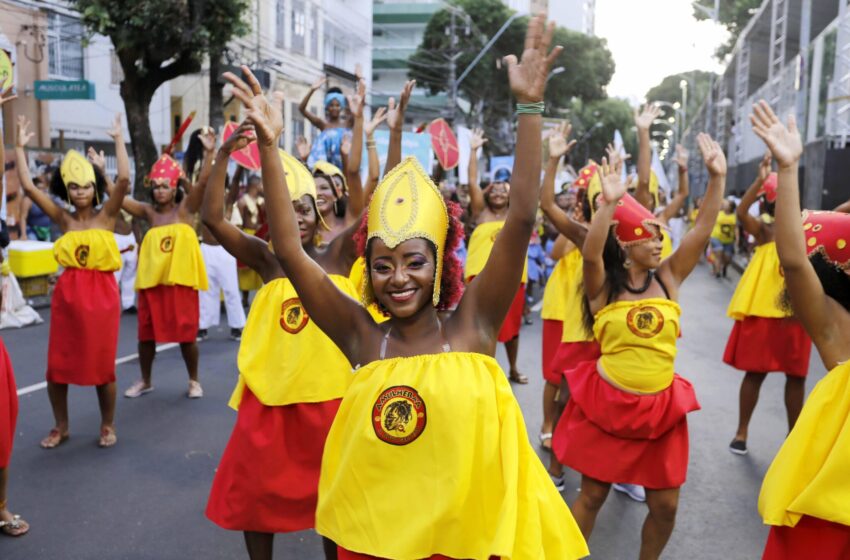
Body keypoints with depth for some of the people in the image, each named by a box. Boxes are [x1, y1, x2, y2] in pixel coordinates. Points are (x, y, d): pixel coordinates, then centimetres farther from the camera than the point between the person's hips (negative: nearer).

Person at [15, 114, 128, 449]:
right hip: (67, 295, 3)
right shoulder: (63, 218, 6)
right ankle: (60, 426, 27)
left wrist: (118, 139, -11)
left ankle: (108, 425, 23)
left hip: (102, 294, -3)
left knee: (102, 364, 4)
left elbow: (124, 179, -15)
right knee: (57, 365, 7)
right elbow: (27, 186, 1)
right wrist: (20, 146, 3)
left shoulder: (106, 215, 0)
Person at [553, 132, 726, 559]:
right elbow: (590, 253, -28)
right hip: (606, 402, -3)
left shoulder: (667, 278, 2)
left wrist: (717, 177, -13)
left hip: (660, 406, 3)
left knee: (665, 503, 7)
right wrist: (608, 202, -39)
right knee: (592, 493, 8)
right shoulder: (603, 287, -8)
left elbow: (701, 232, -5)